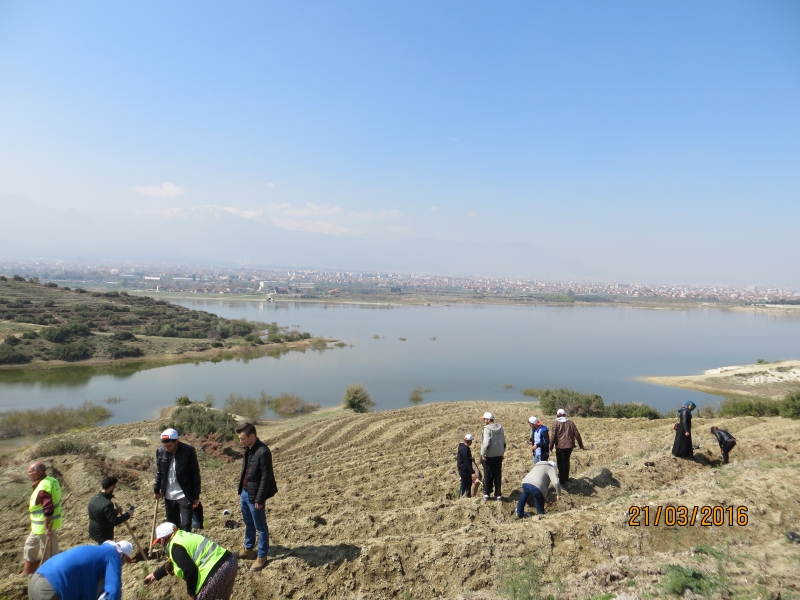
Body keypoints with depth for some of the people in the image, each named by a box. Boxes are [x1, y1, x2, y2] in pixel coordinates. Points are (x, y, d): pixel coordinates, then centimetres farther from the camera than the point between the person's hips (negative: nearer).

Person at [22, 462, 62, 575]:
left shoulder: (43, 488, -27)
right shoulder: (51, 481, 4)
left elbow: (48, 510, -30)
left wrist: (47, 528, -25)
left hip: (45, 526, -11)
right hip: (41, 525, 11)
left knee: (49, 553, 3)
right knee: (30, 547, 26)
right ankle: (27, 573, 42)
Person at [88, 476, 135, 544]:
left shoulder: (94, 498, -2)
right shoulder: (107, 504, -31)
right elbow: (114, 521, -28)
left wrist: (115, 511, 2)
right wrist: (127, 515, -16)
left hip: (93, 532, 8)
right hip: (104, 535, -8)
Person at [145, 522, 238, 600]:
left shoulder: (176, 548, -8)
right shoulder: (182, 537, 23)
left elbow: (189, 570, -17)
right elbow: (172, 564, 37)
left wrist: (191, 592, -2)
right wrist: (155, 575, 46)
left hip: (217, 570, -10)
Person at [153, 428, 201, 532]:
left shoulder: (188, 451, -14)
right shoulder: (160, 452, -2)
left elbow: (195, 474, -9)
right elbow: (159, 472, 13)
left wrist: (196, 496, -8)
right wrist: (156, 490, 11)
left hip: (185, 496, -4)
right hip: (168, 496, 4)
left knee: (186, 526, -3)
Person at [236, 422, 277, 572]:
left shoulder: (263, 452, -24)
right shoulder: (248, 449, 4)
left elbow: (266, 477, -21)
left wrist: (259, 499, -18)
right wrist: (241, 491, 15)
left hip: (254, 495, -9)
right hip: (245, 493, 9)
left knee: (260, 527, 7)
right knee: (248, 524, 23)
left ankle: (262, 556, 19)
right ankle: (249, 549, 40)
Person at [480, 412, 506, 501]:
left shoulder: (487, 429, -17)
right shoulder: (500, 427, 4)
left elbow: (486, 443, -25)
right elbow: (504, 441, 10)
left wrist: (483, 453, -14)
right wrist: (502, 453, 18)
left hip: (489, 456, -5)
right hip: (499, 456, 5)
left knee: (488, 475, 8)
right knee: (498, 475, 11)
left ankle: (486, 494, 15)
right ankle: (498, 494, 16)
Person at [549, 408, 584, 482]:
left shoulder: (556, 423, -5)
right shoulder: (570, 423, 6)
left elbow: (554, 436, -12)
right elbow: (577, 434, 6)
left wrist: (551, 446, -5)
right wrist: (581, 445, 13)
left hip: (560, 447, -4)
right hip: (569, 446, 4)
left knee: (560, 463, 6)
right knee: (566, 462, 20)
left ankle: (562, 479, 6)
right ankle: (566, 478, 28)